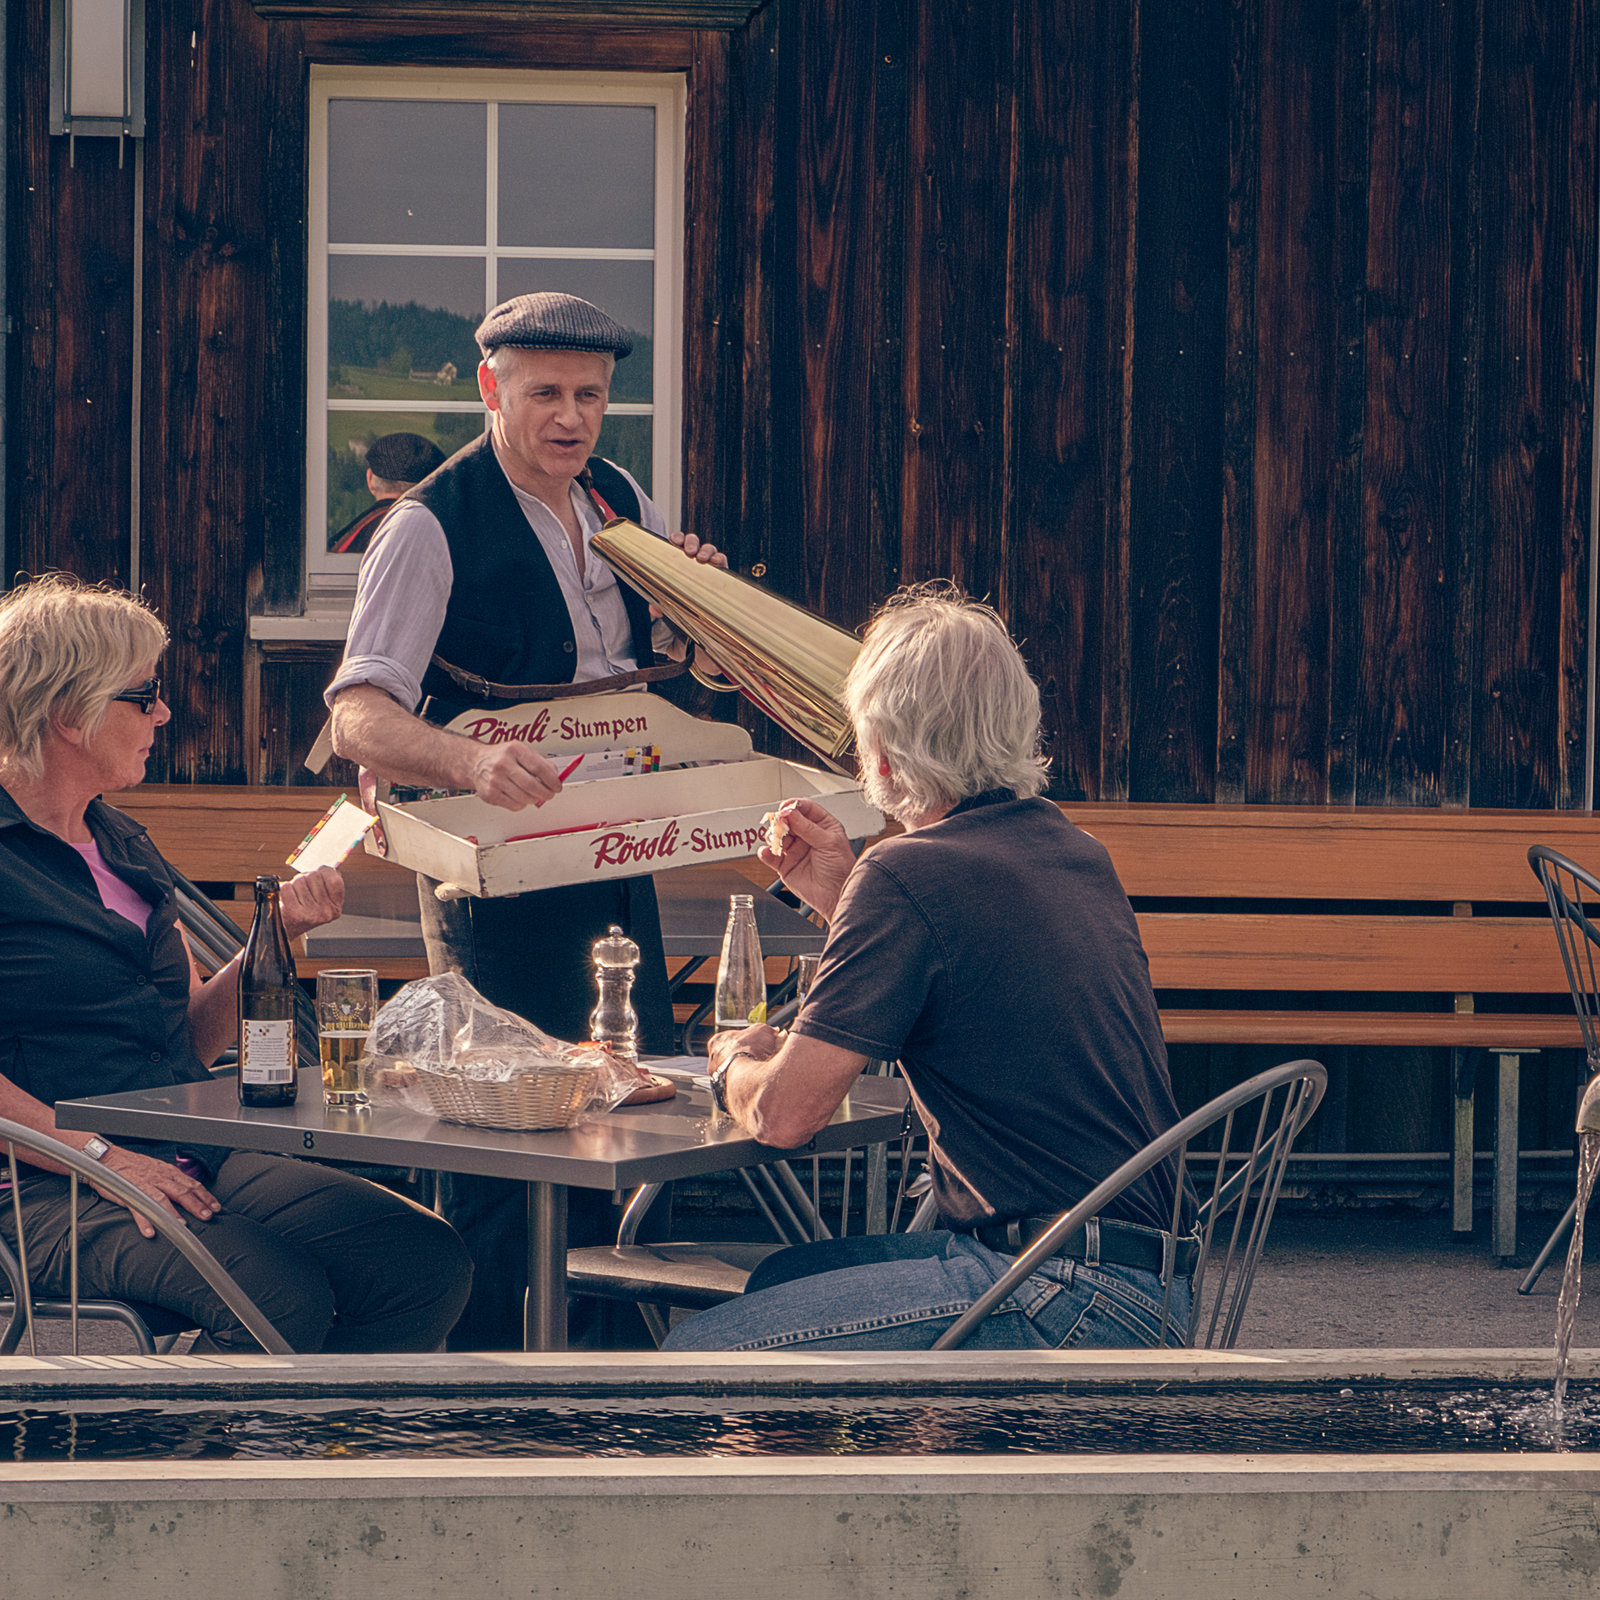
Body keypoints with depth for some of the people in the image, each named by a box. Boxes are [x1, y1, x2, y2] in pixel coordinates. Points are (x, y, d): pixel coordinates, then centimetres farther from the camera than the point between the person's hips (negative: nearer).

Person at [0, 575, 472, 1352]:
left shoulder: (124, 846, 22)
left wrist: (273, 935, 7)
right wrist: (100, 1156, -20)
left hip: (189, 1162, 8)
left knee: (428, 1264, -15)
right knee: (282, 1297, -32)